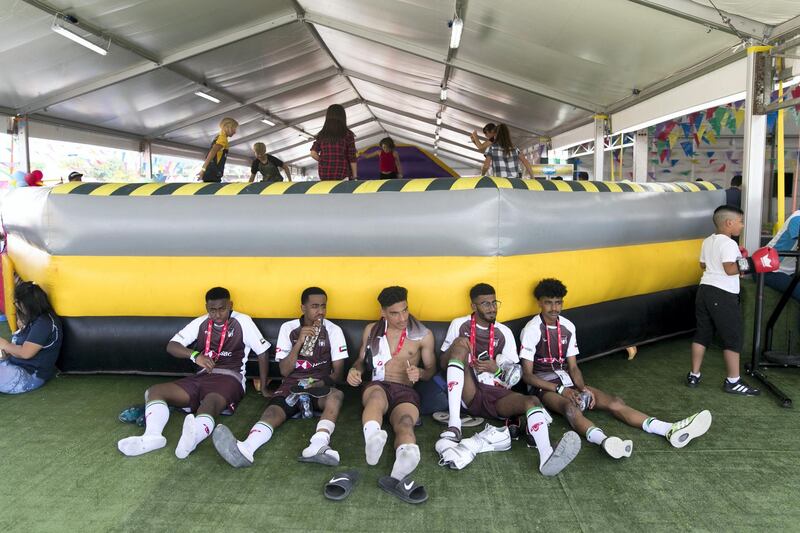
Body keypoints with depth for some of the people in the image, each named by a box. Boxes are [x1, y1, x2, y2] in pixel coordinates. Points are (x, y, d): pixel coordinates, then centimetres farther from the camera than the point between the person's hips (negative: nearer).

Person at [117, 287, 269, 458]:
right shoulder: (201, 323, 10)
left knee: (210, 402, -40)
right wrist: (195, 355, -17)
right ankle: (152, 435, -40)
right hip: (202, 377, 6)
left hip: (229, 378, -6)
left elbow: (262, 352, 2)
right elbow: (171, 346, 4)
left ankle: (193, 437, -72)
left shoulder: (242, 322, -1)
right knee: (154, 391, -12)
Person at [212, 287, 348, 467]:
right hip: (292, 384, 1)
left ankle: (318, 445, -61)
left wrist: (323, 382, -17)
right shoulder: (288, 328, 2)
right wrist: (299, 342, -15)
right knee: (274, 410, -31)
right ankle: (244, 449, -60)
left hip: (320, 385, 0)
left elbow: (338, 372, 2)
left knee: (336, 395, -36)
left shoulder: (333, 330, 1)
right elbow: (284, 371, -3)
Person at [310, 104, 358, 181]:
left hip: (324, 175, 3)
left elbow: (313, 153, -1)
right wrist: (354, 177, 4)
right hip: (342, 175, -3)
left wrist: (324, 162, 15)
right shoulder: (348, 134, 1)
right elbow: (352, 158, -2)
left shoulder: (321, 134, 9)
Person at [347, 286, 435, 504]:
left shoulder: (423, 335, 11)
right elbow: (361, 359, 24)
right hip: (377, 385, 1)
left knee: (405, 422, -37)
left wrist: (420, 373, -8)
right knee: (377, 396, -40)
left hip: (406, 391, -1)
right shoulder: (371, 330, 15)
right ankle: (372, 440, -74)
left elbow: (431, 369, 17)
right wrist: (355, 370, -1)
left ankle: (400, 474, -71)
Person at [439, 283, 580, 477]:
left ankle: (547, 457, -60)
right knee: (460, 342, -24)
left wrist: (496, 369, -10)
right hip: (469, 394, -2)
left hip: (498, 394, 2)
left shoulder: (504, 332, 13)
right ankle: (454, 424, -36)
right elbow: (443, 363, 9)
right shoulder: (459, 325, 8)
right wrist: (456, 348, -12)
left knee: (532, 400, -28)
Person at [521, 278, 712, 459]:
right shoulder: (532, 330, -13)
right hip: (544, 385, -6)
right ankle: (604, 441, -69)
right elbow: (527, 375, -14)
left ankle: (670, 430, -29)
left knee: (614, 402, -15)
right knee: (570, 407, -40)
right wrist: (560, 390, -22)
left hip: (567, 381, 7)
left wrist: (583, 388, -12)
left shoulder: (567, 327, 6)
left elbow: (573, 366, 8)